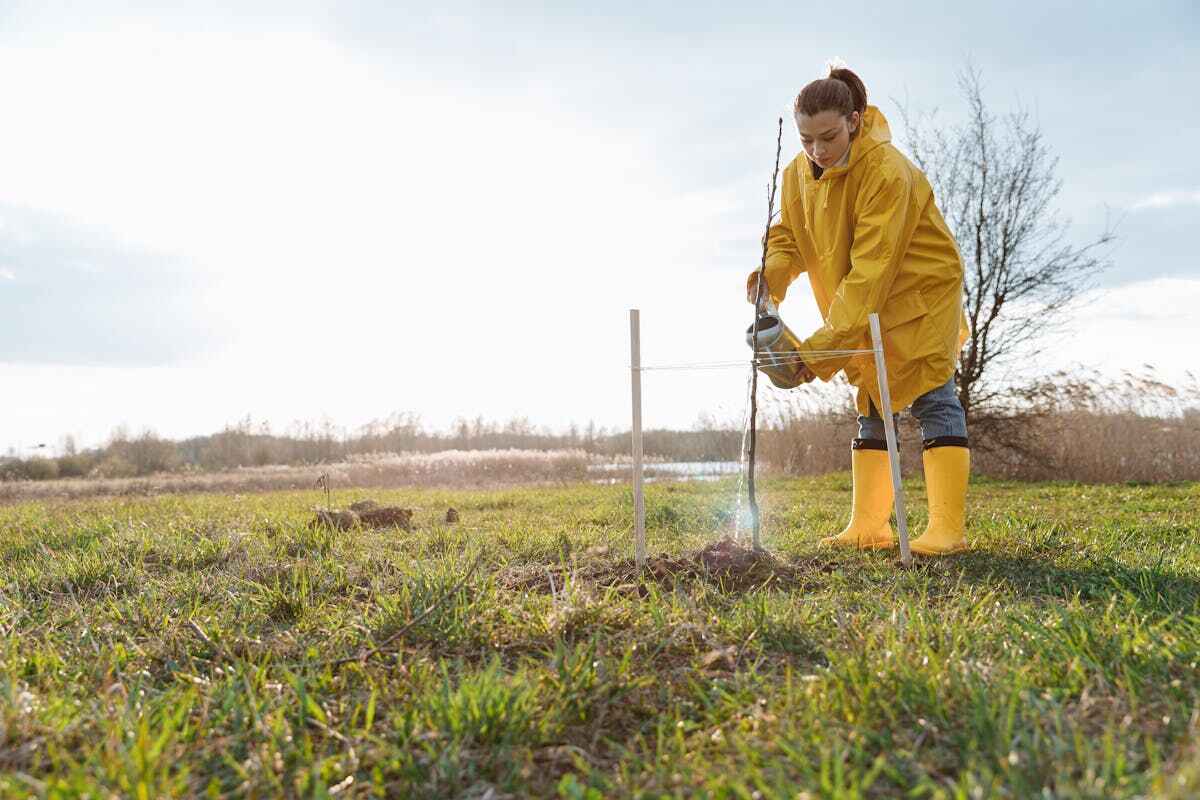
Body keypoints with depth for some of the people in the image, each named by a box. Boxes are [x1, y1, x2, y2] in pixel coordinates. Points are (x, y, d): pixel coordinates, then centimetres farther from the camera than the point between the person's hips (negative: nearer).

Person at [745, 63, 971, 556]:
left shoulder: (887, 172, -29)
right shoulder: (798, 173, -5)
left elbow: (871, 272, -33)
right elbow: (788, 236, 2)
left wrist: (821, 348, -36)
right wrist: (771, 274, -22)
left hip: (919, 293, -7)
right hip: (861, 306, 7)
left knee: (932, 397, -12)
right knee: (872, 408, 7)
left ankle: (947, 529, -11)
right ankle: (868, 528, 12)